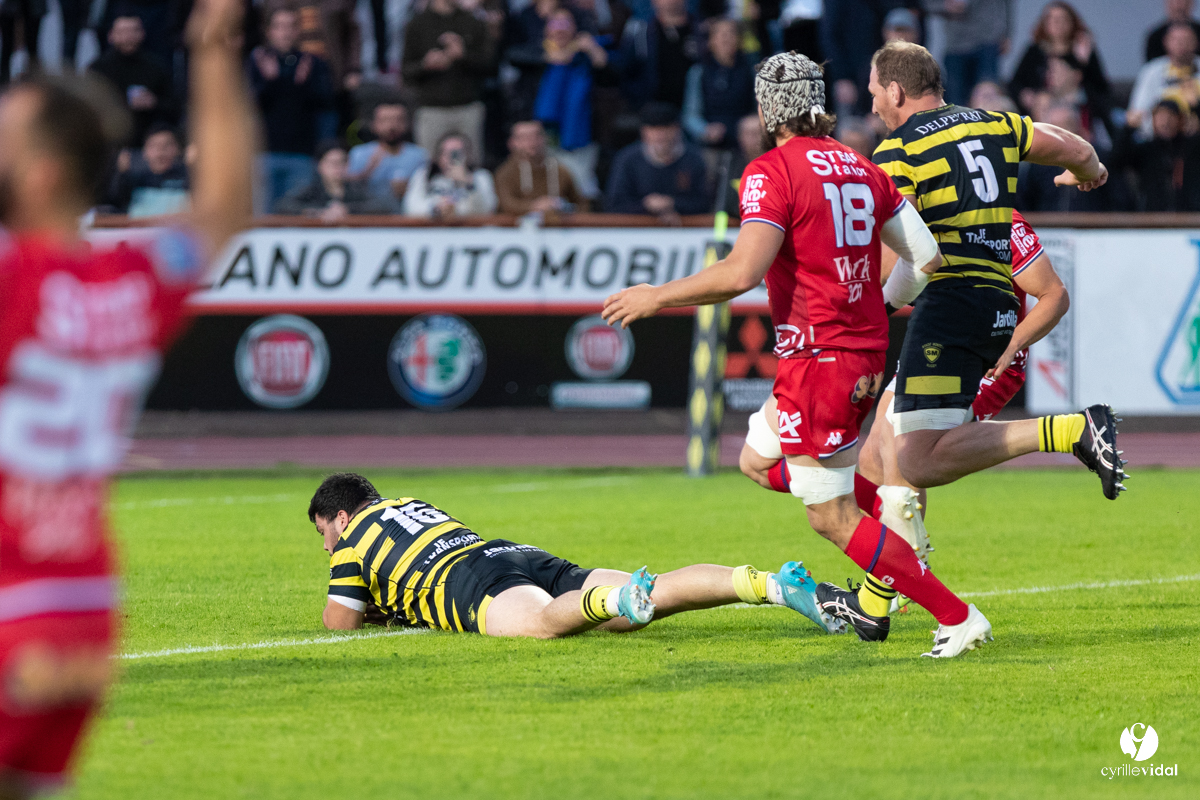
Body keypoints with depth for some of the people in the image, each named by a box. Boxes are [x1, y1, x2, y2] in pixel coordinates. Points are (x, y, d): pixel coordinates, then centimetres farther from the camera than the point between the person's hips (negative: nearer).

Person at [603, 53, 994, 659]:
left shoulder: (773, 172, -12)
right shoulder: (861, 168, 11)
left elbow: (741, 273, -23)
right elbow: (927, 257, 11)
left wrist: (658, 297, -10)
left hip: (817, 355, -8)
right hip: (867, 353, 8)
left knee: (833, 517, -3)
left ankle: (957, 618, -9)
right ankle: (875, 599, 29)